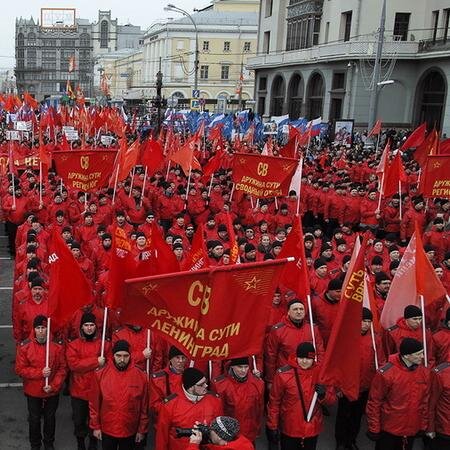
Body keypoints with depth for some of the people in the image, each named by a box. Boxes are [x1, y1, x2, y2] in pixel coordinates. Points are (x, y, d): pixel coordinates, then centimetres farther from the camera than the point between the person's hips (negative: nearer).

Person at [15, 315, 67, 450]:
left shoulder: (57, 346, -11)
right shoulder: (24, 346, -13)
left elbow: (62, 369, -6)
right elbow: (20, 369, -12)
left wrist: (53, 386, -16)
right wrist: (40, 373, -22)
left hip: (52, 392, 1)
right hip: (33, 392, -1)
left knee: (50, 418, 18)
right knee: (34, 419, 17)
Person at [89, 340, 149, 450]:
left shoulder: (140, 376, -9)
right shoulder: (101, 374, -9)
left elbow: (144, 406, -3)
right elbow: (94, 403, -1)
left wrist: (142, 429, 1)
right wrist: (95, 426, 0)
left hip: (129, 431, 0)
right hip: (107, 430, 0)